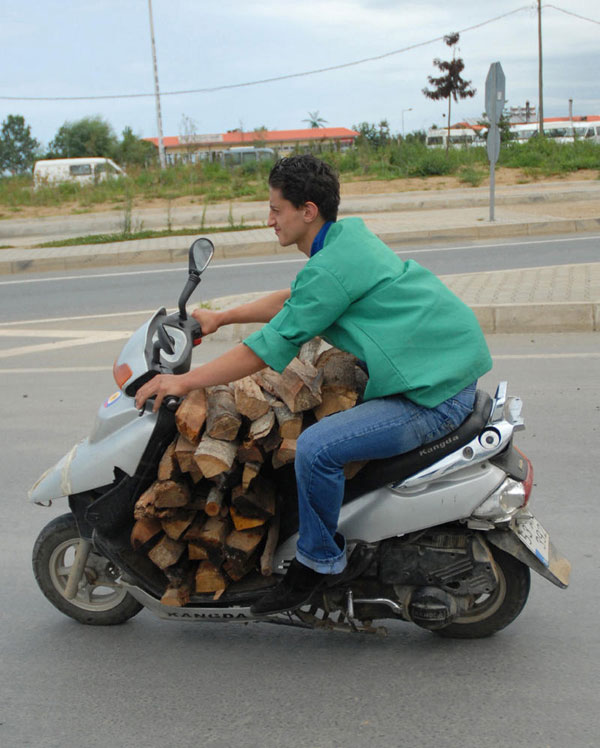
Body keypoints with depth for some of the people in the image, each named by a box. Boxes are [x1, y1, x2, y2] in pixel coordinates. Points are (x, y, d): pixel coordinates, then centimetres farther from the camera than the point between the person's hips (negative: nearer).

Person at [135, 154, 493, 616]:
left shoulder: (330, 269, -18)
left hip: (435, 395, -11)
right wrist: (220, 317, 31)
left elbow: (272, 346, -16)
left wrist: (183, 382, -10)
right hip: (450, 366, 11)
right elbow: (292, 301, 27)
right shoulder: (349, 236, 13)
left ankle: (319, 559, -1)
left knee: (316, 448, -23)